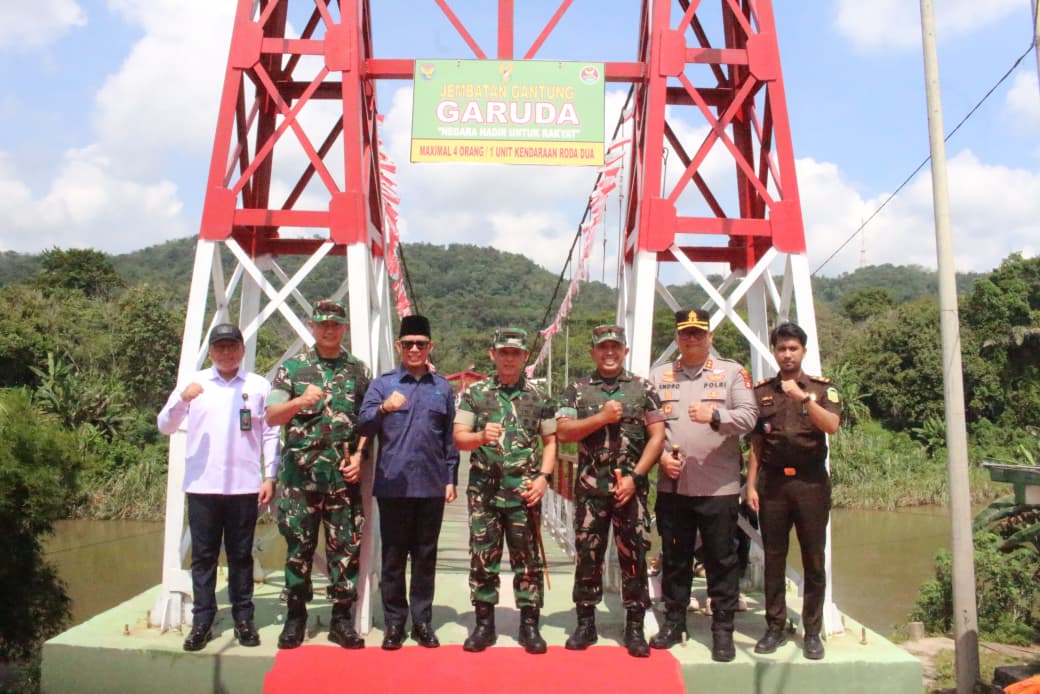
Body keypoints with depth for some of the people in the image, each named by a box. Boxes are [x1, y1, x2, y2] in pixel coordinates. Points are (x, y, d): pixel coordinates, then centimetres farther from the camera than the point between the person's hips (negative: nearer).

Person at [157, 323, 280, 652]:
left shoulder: (259, 386, 6)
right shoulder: (193, 383, 8)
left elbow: (270, 433, 5)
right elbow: (164, 426, 4)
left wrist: (270, 476, -1)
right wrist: (182, 399, -15)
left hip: (245, 486, -1)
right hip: (202, 486, 1)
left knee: (241, 555, 7)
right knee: (203, 556, 5)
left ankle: (244, 618, 17)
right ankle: (202, 621, 14)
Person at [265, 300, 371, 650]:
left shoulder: (359, 371, 9)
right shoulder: (292, 367, 5)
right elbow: (271, 416, -1)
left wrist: (359, 456, -3)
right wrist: (300, 402, -20)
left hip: (345, 475, 1)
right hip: (300, 473, -1)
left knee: (346, 547, 4)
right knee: (298, 546, 5)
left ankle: (342, 618, 15)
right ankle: (295, 616, 18)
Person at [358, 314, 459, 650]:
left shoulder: (443, 388, 11)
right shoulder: (383, 384, 5)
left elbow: (450, 437, 12)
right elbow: (363, 425, -6)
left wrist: (451, 479, 8)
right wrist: (383, 409, -26)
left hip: (431, 486, 2)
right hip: (393, 485, -2)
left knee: (426, 557, 9)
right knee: (393, 557, 5)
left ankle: (422, 621, 18)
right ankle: (394, 622, 15)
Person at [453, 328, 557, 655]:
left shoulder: (539, 396, 7)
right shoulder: (473, 393, 5)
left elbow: (551, 441, 9)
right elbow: (458, 438, 0)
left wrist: (544, 477, -5)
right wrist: (480, 437, -21)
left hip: (524, 490, 0)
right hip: (484, 489, 0)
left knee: (528, 559, 4)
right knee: (482, 558, 5)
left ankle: (529, 625, 15)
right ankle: (484, 624, 17)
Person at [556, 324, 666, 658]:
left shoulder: (643, 388, 5)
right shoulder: (577, 390, 7)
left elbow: (657, 436, 1)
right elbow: (563, 432, -3)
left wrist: (635, 476, -7)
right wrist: (601, 418, -13)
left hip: (631, 487, 0)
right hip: (590, 488, 1)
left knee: (634, 556, 2)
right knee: (588, 555, 6)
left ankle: (635, 627, 14)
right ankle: (585, 623, 19)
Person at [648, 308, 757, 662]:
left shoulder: (732, 373, 3)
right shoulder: (659, 377, 11)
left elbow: (748, 417, -8)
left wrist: (715, 415, -25)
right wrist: (661, 455, -7)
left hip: (719, 487, -2)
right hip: (672, 485, 2)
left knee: (722, 561, 5)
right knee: (673, 559, 12)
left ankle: (723, 630, 18)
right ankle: (673, 622, 27)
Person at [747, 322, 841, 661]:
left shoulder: (823, 388, 4)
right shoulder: (761, 391, 8)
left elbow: (832, 426, -14)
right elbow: (755, 444, 9)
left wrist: (804, 397, -24)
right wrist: (751, 485, 3)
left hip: (811, 482, -1)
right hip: (772, 483, 1)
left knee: (813, 559, 3)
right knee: (773, 558, 5)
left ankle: (812, 631, 13)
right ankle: (774, 626, 15)